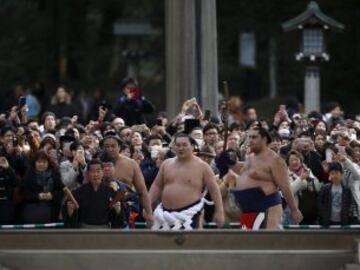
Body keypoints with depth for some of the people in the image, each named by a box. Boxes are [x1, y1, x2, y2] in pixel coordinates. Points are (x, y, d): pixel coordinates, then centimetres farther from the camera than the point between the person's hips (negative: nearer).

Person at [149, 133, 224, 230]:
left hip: (189, 214, -5)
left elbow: (214, 189, -1)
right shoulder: (166, 164, 11)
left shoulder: (202, 166, -2)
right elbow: (157, 186, 16)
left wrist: (219, 211, -6)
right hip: (165, 212, 5)